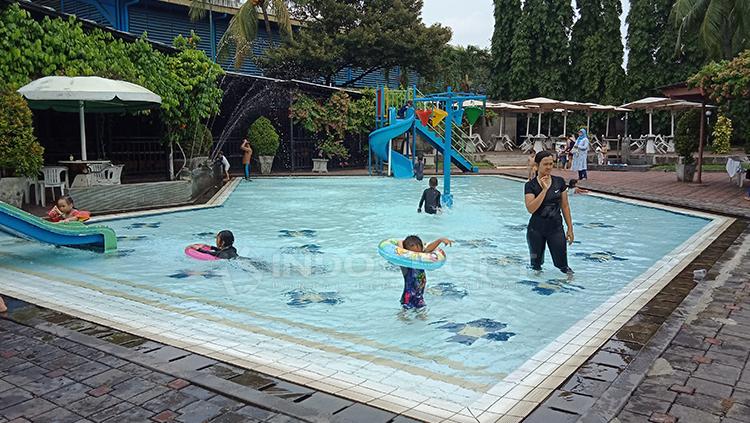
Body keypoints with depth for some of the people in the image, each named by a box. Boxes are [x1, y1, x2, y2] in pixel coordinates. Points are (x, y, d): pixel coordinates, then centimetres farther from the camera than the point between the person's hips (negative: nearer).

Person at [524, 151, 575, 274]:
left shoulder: (559, 182, 0)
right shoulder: (530, 185, -8)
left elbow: (565, 206, 5)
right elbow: (530, 208, -21)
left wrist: (570, 228, 3)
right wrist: (544, 189, -22)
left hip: (556, 228, 1)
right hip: (536, 230, -1)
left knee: (562, 265, 0)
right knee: (536, 265, 13)